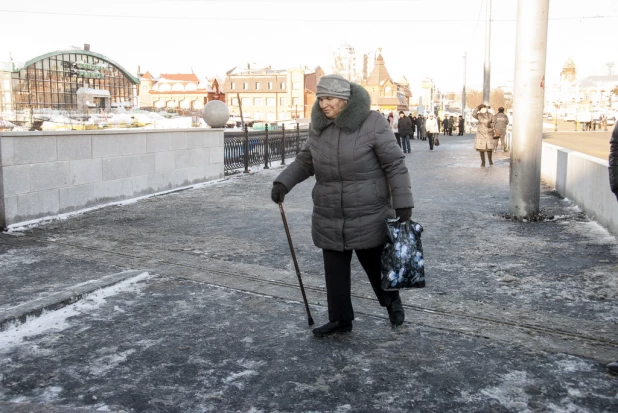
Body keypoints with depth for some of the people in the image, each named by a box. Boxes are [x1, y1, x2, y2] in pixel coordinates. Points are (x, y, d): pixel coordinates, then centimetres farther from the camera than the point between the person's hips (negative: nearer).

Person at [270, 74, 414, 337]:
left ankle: (393, 302, 41)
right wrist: (283, 183, -3)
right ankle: (340, 319, 27)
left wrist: (403, 205, -14)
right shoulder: (319, 128, 3)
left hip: (369, 216, -4)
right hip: (329, 219, 5)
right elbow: (305, 161, 13)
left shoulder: (372, 123, -13)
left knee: (376, 265, 12)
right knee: (335, 271, 10)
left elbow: (395, 165, -11)